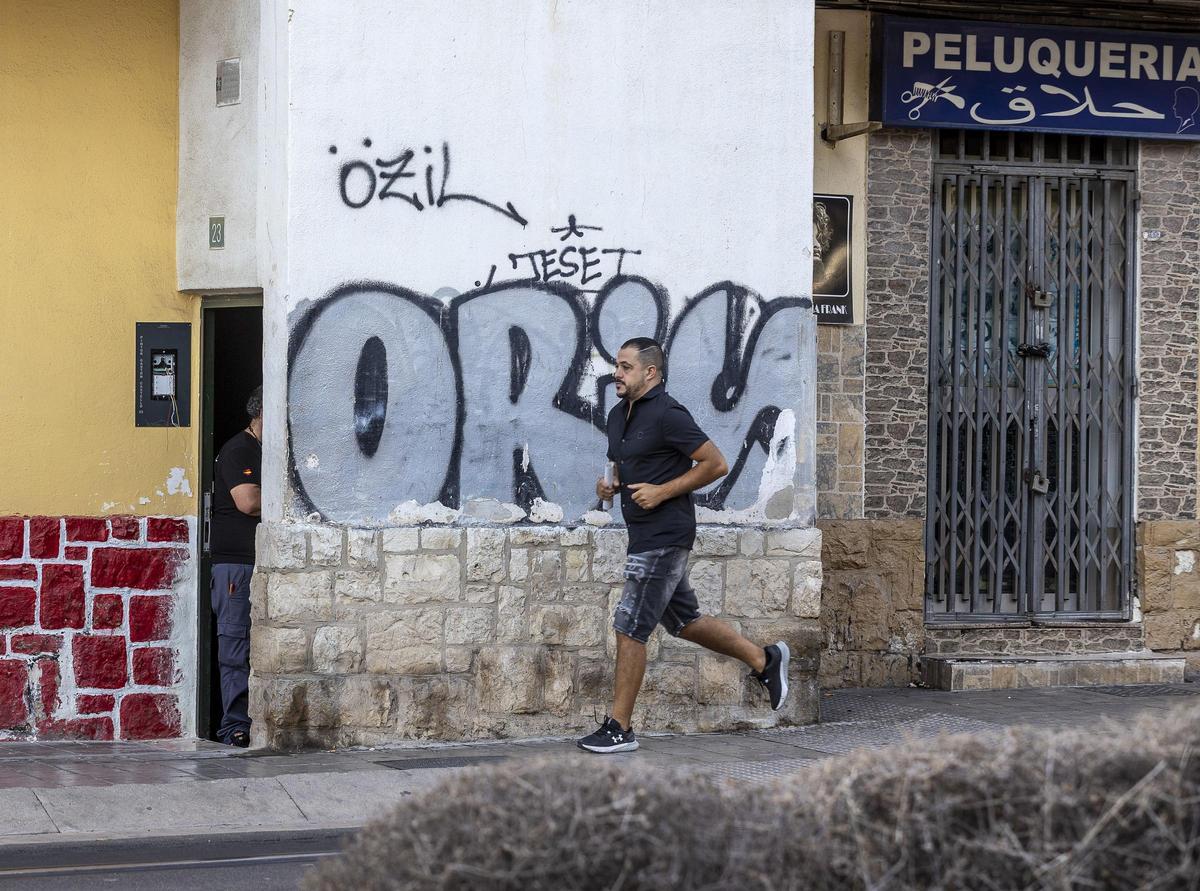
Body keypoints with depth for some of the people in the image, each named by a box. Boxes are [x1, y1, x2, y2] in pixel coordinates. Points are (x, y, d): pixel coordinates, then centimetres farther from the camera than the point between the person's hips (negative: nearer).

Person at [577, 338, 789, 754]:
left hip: (664, 536, -10)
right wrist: (611, 485, 5)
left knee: (629, 627, -9)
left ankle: (619, 728, -3)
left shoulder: (668, 415, -15)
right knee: (684, 621, 18)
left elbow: (716, 464, -15)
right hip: (644, 534, 10)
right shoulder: (618, 415, 13)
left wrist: (662, 492, -18)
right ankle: (765, 660, 32)